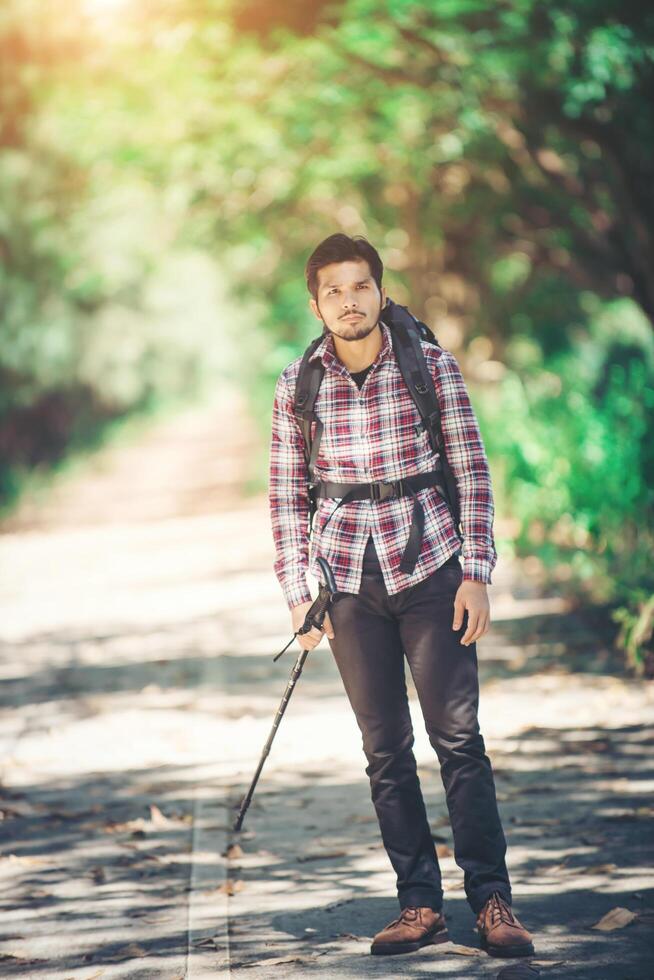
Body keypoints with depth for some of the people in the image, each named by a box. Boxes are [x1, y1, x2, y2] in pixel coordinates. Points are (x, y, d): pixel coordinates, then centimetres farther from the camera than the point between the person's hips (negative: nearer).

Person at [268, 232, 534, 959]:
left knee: (458, 736, -5)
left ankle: (492, 902, 0)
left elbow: (472, 471, 0)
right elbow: (286, 496, 7)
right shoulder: (296, 387, 1)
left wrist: (475, 573, -5)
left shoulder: (431, 366, -3)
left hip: (431, 571, -2)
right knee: (385, 749, 4)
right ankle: (419, 906, 11)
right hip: (351, 583, 2)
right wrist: (297, 594, 1)